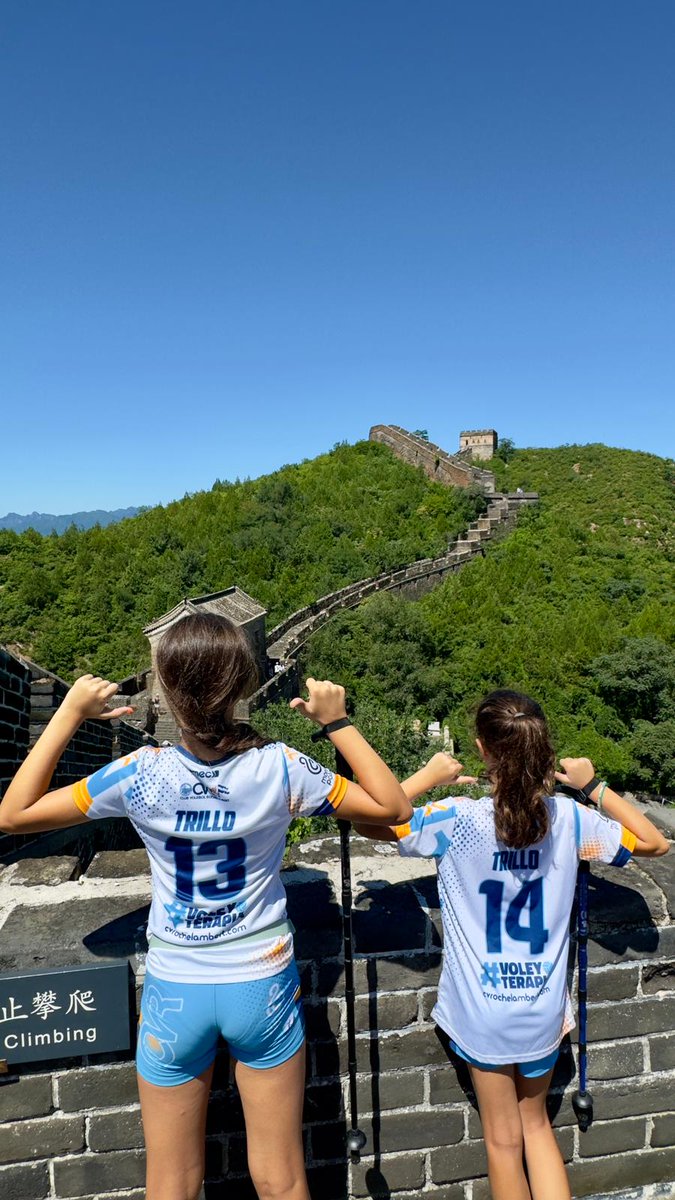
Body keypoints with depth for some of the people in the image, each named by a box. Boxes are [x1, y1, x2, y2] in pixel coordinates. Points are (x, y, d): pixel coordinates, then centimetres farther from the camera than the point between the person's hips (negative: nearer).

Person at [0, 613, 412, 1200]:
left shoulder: (141, 775, -21)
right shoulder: (282, 769, -20)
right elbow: (395, 807, -7)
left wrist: (68, 714, -7)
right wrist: (337, 722, -7)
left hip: (175, 993, 0)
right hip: (264, 987, 0)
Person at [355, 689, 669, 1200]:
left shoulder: (458, 821, -23)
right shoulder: (569, 818, -13)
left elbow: (367, 820, -16)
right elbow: (655, 842, 3)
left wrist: (428, 777, -9)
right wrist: (594, 786, 4)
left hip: (483, 1013, -2)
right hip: (544, 1009, 3)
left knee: (504, 1139, 20)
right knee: (537, 1124, 28)